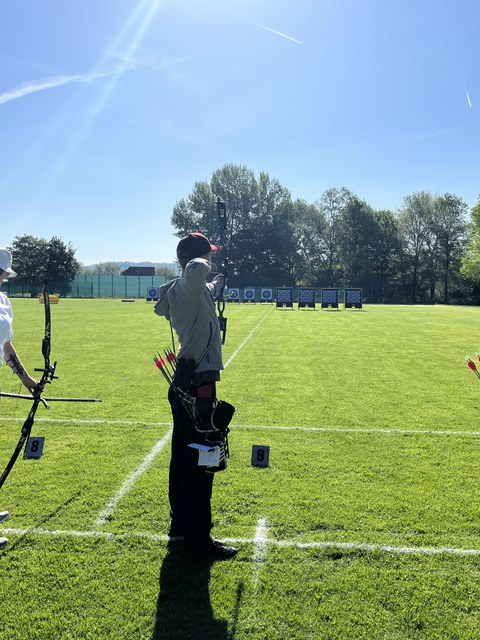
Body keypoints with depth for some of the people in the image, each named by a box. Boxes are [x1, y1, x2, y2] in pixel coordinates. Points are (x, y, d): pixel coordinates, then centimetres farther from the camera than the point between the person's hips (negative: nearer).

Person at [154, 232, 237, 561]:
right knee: (201, 462, -1)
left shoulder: (178, 290, 12)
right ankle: (198, 538, 10)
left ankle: (181, 523, 33)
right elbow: (196, 269, -42)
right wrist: (204, 262, -19)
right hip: (198, 386, -11)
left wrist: (218, 280, 50)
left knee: (184, 456, 19)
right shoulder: (189, 288, -18)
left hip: (184, 384, 11)